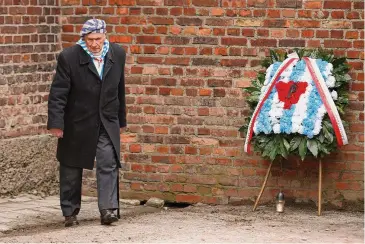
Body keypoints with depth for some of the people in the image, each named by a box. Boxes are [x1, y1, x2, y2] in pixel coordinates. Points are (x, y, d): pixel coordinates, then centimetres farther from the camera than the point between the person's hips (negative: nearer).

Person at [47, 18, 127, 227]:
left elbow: (119, 90, 9)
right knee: (71, 169, 8)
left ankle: (108, 209, -12)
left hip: (107, 123, 2)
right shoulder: (69, 57, -14)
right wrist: (56, 123, -21)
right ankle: (70, 212, 20)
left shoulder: (117, 54, -1)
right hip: (77, 124, -2)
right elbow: (58, 93, -14)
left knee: (109, 165, -11)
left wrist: (121, 120, 14)